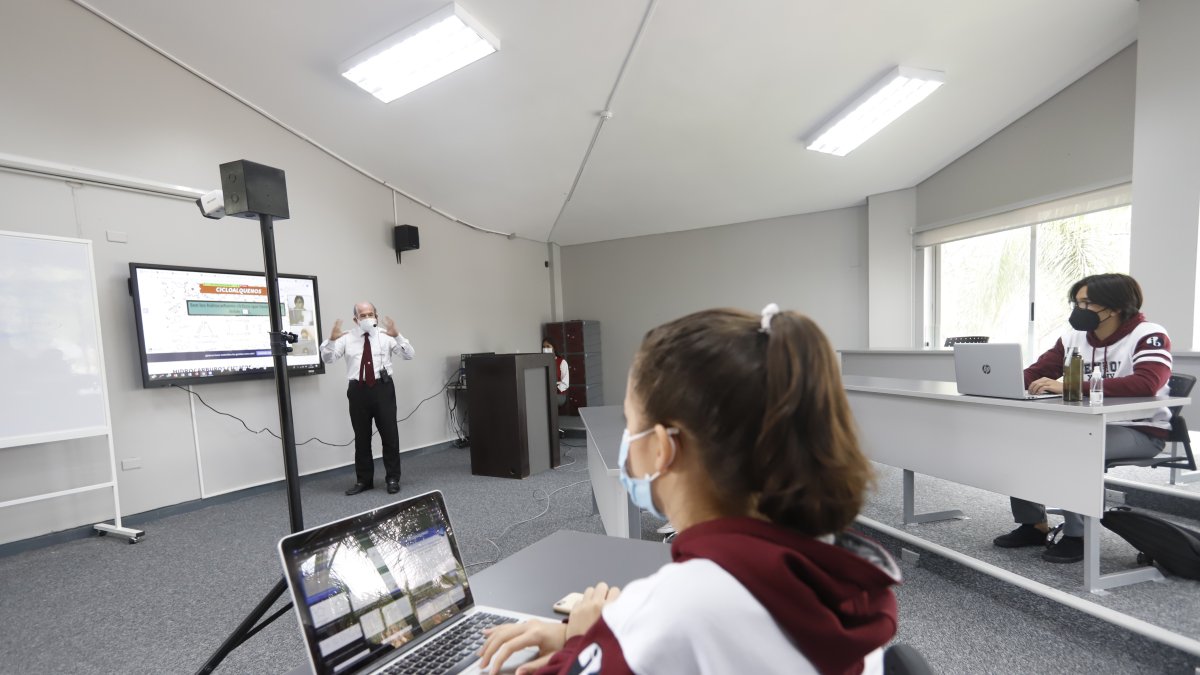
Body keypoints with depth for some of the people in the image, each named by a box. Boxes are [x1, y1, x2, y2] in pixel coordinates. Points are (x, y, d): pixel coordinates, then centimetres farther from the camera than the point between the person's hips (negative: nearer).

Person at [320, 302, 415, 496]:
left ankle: (393, 478, 15)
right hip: (358, 390, 2)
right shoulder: (346, 338, 5)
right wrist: (332, 339, -17)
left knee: (389, 434, 2)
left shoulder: (386, 336, 1)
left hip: (382, 388, -2)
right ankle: (363, 480, 27)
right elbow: (327, 359, 0)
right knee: (361, 437, 12)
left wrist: (397, 335, -22)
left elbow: (409, 355, -7)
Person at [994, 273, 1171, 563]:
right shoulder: (1073, 337, 2)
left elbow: (1146, 384, -31)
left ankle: (1077, 536, -14)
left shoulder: (1149, 336, -13)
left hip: (1141, 432, -6)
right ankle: (1033, 524, 2)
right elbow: (1035, 373, 4)